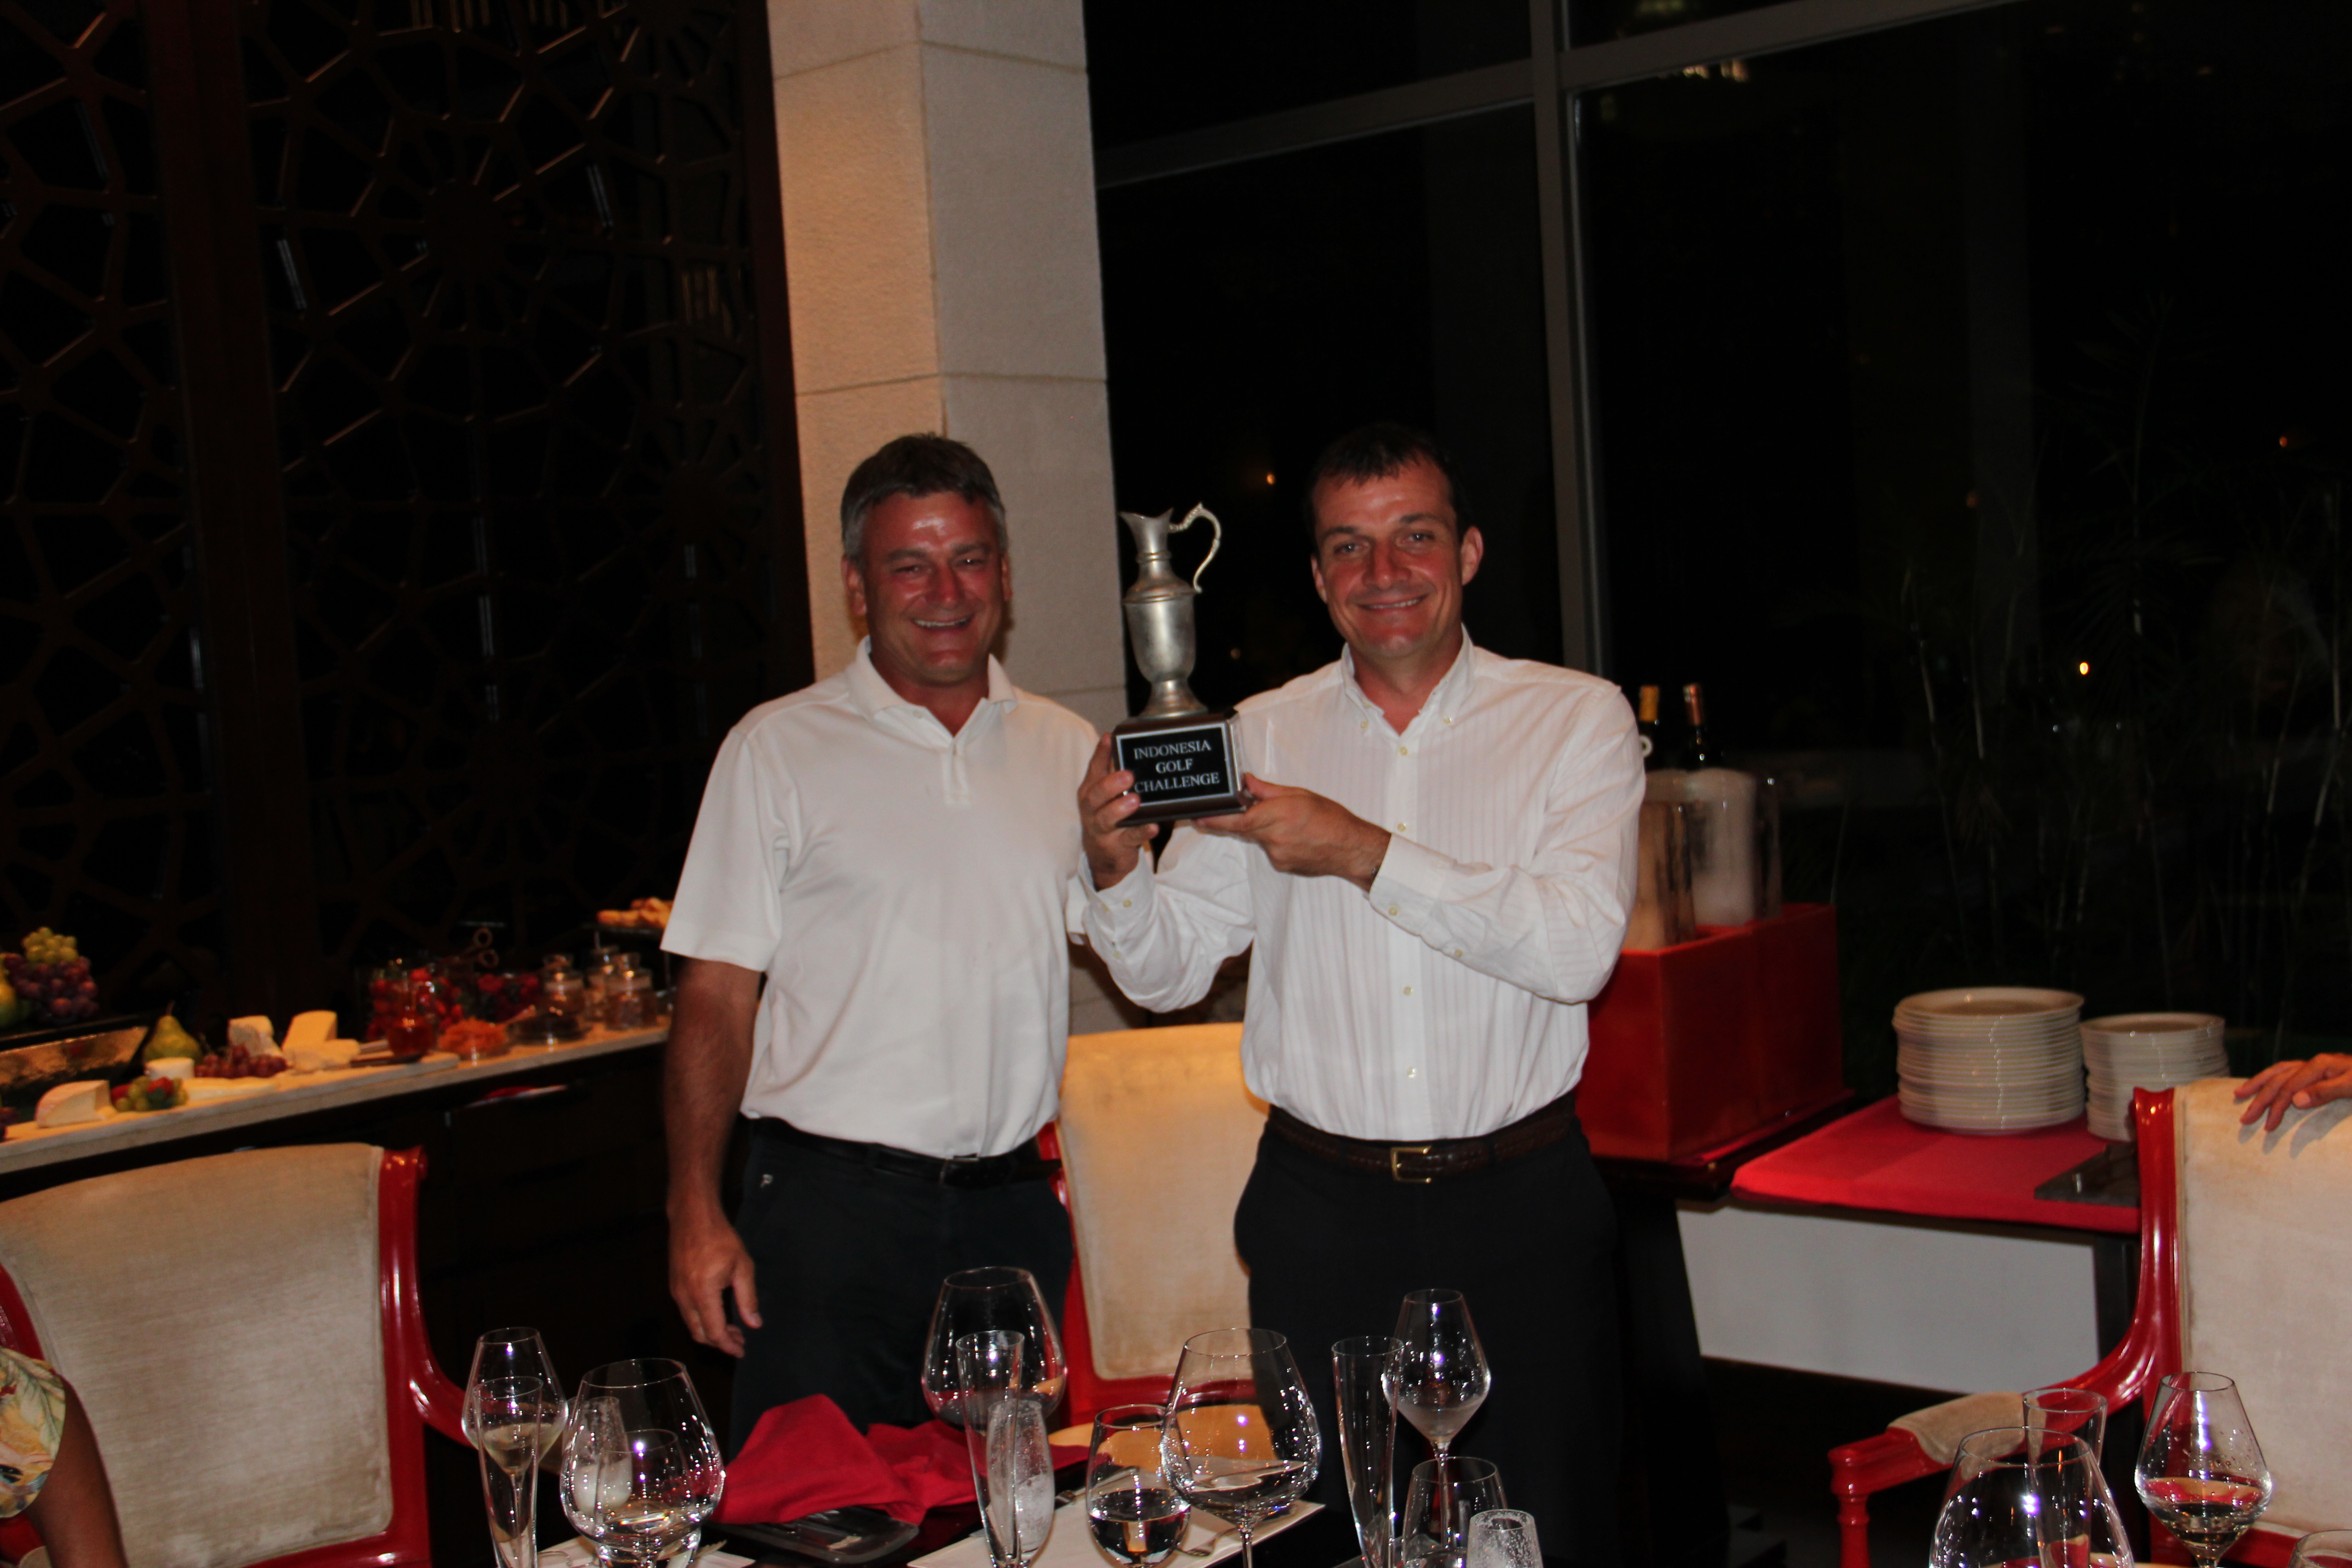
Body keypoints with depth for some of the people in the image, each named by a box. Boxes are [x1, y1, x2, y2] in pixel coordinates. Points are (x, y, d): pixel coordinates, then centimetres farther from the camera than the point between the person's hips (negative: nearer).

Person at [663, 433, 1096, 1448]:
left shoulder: (1066, 748, 9)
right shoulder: (779, 747, -1)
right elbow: (717, 995, -3)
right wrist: (695, 1212, -11)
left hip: (1012, 1207, 4)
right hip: (831, 1202, -3)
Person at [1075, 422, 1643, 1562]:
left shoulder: (1576, 720, -1)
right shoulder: (1261, 734, 6)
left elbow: (1578, 945, -15)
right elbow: (1167, 972, 6)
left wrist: (1365, 852, -20)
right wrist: (1115, 867, -15)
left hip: (1519, 1210, -1)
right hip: (1321, 1210, 2)